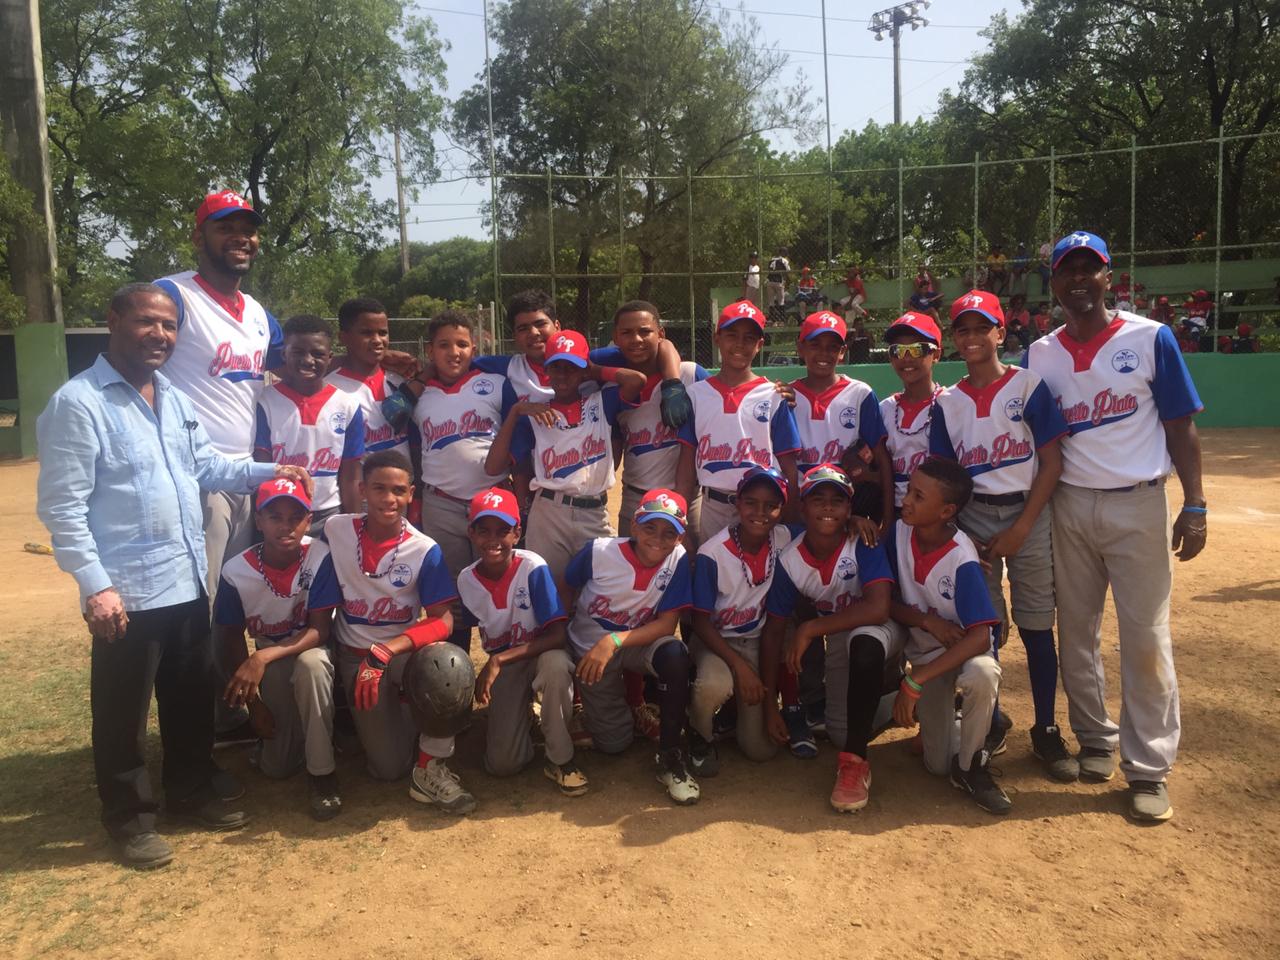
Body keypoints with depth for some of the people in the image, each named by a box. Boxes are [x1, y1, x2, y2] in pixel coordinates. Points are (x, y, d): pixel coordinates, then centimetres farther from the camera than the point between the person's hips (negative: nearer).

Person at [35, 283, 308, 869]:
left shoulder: (175, 399, 12)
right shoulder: (78, 403, -13)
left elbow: (205, 466, 20)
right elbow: (62, 505, -16)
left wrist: (268, 472, 7)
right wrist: (94, 584, -20)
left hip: (187, 580, 8)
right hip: (125, 590, -7)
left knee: (192, 696, 19)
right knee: (123, 709, 8)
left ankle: (192, 789, 37)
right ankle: (128, 815, 25)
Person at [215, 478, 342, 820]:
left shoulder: (320, 557, -24)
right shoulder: (236, 571, -17)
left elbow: (320, 630, -23)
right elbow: (233, 639, -4)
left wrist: (263, 657, -38)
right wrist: (254, 702, -4)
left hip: (310, 650, -2)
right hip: (268, 662, 2)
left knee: (310, 664, -40)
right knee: (276, 767, -5)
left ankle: (322, 771, -23)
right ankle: (282, 728, 31)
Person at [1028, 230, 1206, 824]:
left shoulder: (1150, 339, -3)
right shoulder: (1040, 355, 5)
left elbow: (1181, 428, -2)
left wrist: (1194, 506, -7)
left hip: (1137, 506, -3)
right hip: (1068, 506, 3)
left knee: (1146, 637, -2)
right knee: (1075, 631, 11)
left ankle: (1148, 767, 8)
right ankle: (1094, 737, 28)